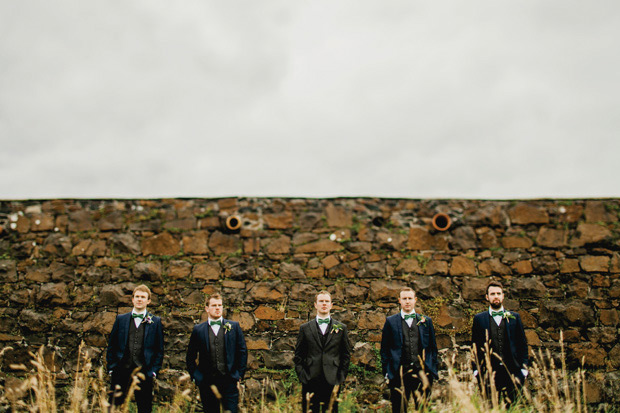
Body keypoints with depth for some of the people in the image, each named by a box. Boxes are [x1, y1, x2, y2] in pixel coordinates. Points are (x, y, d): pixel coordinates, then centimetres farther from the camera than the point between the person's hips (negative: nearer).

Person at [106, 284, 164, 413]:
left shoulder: (155, 322, 6)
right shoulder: (120, 319, 10)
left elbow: (160, 350, 7)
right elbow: (111, 346, 12)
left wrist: (154, 371, -1)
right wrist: (111, 367, 4)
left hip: (144, 373, -1)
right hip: (121, 372, 1)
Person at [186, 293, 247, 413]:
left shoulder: (234, 326, 6)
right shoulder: (198, 330, 7)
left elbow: (242, 352, 8)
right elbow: (190, 357, 12)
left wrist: (240, 375, 3)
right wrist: (195, 377, 3)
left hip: (229, 381, -1)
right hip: (207, 383, 1)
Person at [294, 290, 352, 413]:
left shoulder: (341, 328, 9)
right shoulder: (305, 328, 9)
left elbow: (346, 355, 10)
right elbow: (298, 355, 9)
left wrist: (341, 377, 1)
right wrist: (302, 375, -1)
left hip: (332, 383, 0)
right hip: (310, 383, 0)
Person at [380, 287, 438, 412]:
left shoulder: (426, 321, 12)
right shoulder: (391, 321, 7)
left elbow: (433, 347, 14)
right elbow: (384, 349, 6)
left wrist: (433, 370, 7)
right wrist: (386, 372, 0)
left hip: (422, 372, 1)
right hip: (399, 374, -1)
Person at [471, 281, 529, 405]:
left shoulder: (514, 317, 11)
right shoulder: (479, 319, 8)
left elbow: (523, 344, 12)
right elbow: (475, 346, 9)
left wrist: (524, 369, 5)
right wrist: (476, 370, 2)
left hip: (512, 372, 1)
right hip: (489, 372, -1)